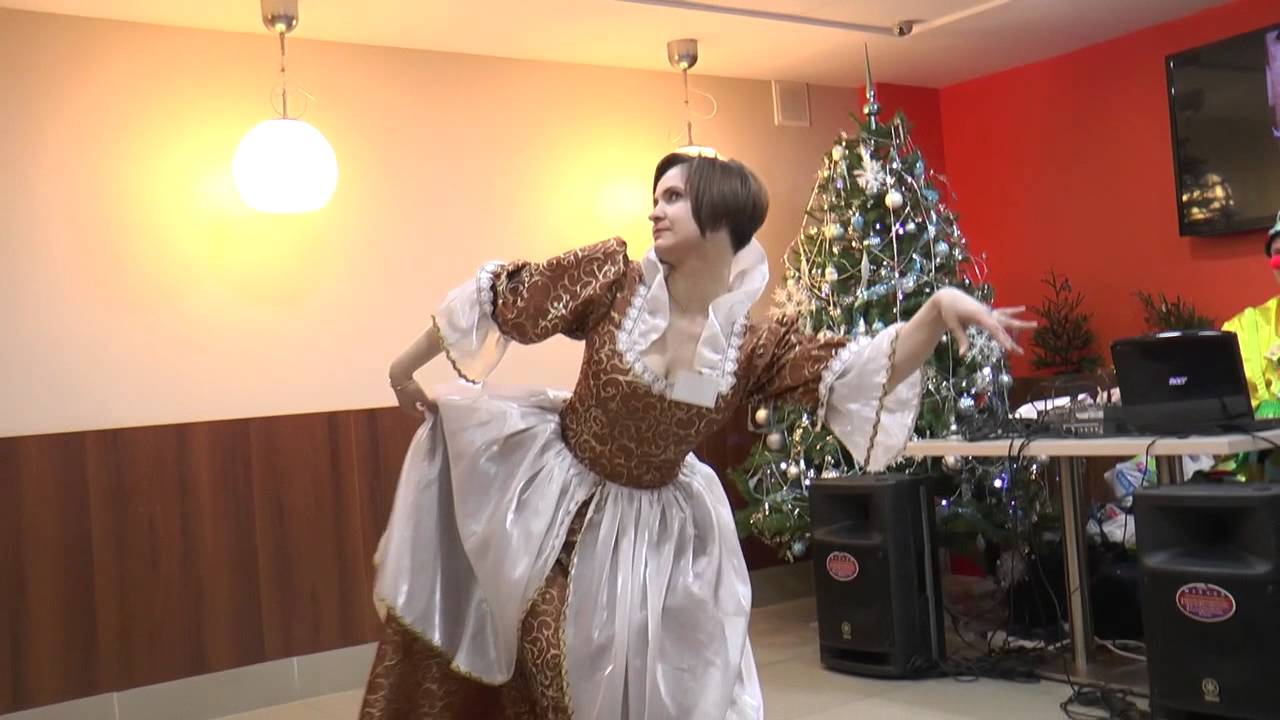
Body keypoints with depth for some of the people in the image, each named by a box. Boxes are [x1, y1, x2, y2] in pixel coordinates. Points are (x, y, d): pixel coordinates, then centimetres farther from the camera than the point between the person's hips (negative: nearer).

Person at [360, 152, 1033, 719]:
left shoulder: (752, 345, -12)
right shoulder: (613, 279, -16)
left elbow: (863, 373, -18)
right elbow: (498, 296, -8)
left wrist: (940, 309, -35)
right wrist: (407, 364, 1)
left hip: (655, 524, 2)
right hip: (555, 498, -1)